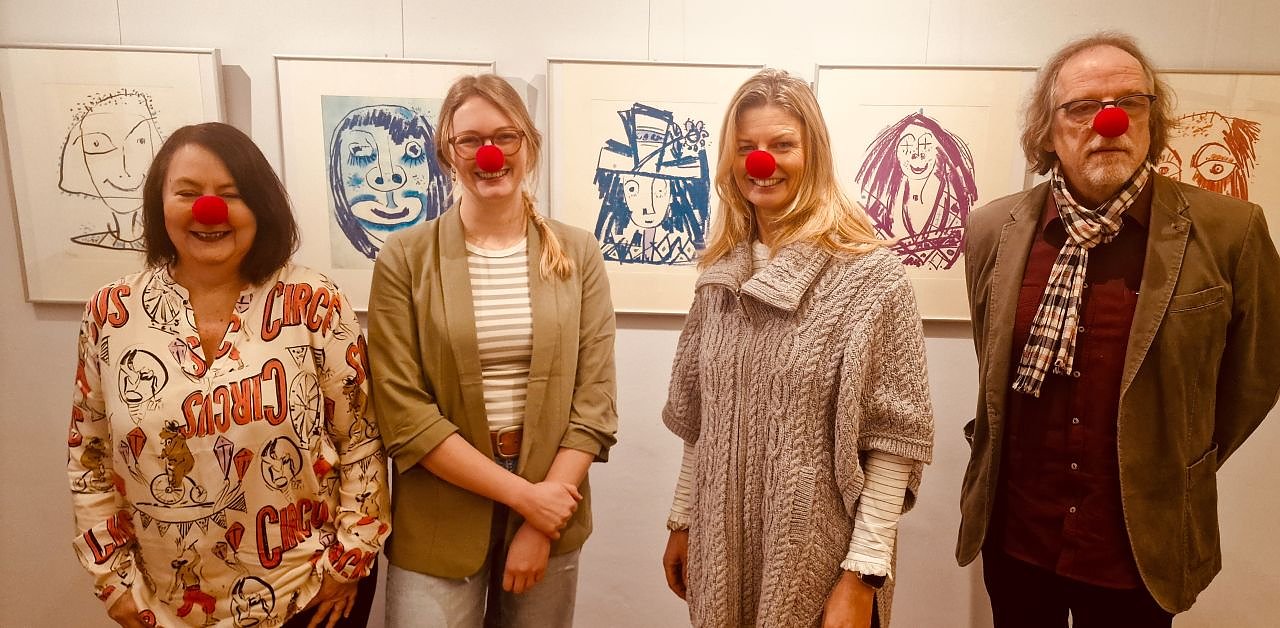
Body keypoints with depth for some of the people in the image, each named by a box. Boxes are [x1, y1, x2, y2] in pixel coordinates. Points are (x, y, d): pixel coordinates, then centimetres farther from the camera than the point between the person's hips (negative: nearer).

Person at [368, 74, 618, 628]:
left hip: (551, 508, 2)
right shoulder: (405, 258, -7)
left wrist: (540, 525, -10)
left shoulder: (577, 254, -2)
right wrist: (524, 494, -14)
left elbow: (594, 400, -4)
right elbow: (403, 412, -11)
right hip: (438, 523, -1)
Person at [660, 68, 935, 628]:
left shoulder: (869, 272, -12)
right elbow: (698, 421, 9)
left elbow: (894, 436, -13)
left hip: (817, 559, -4)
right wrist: (682, 519, 10)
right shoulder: (721, 274, 3)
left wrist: (863, 572, -15)